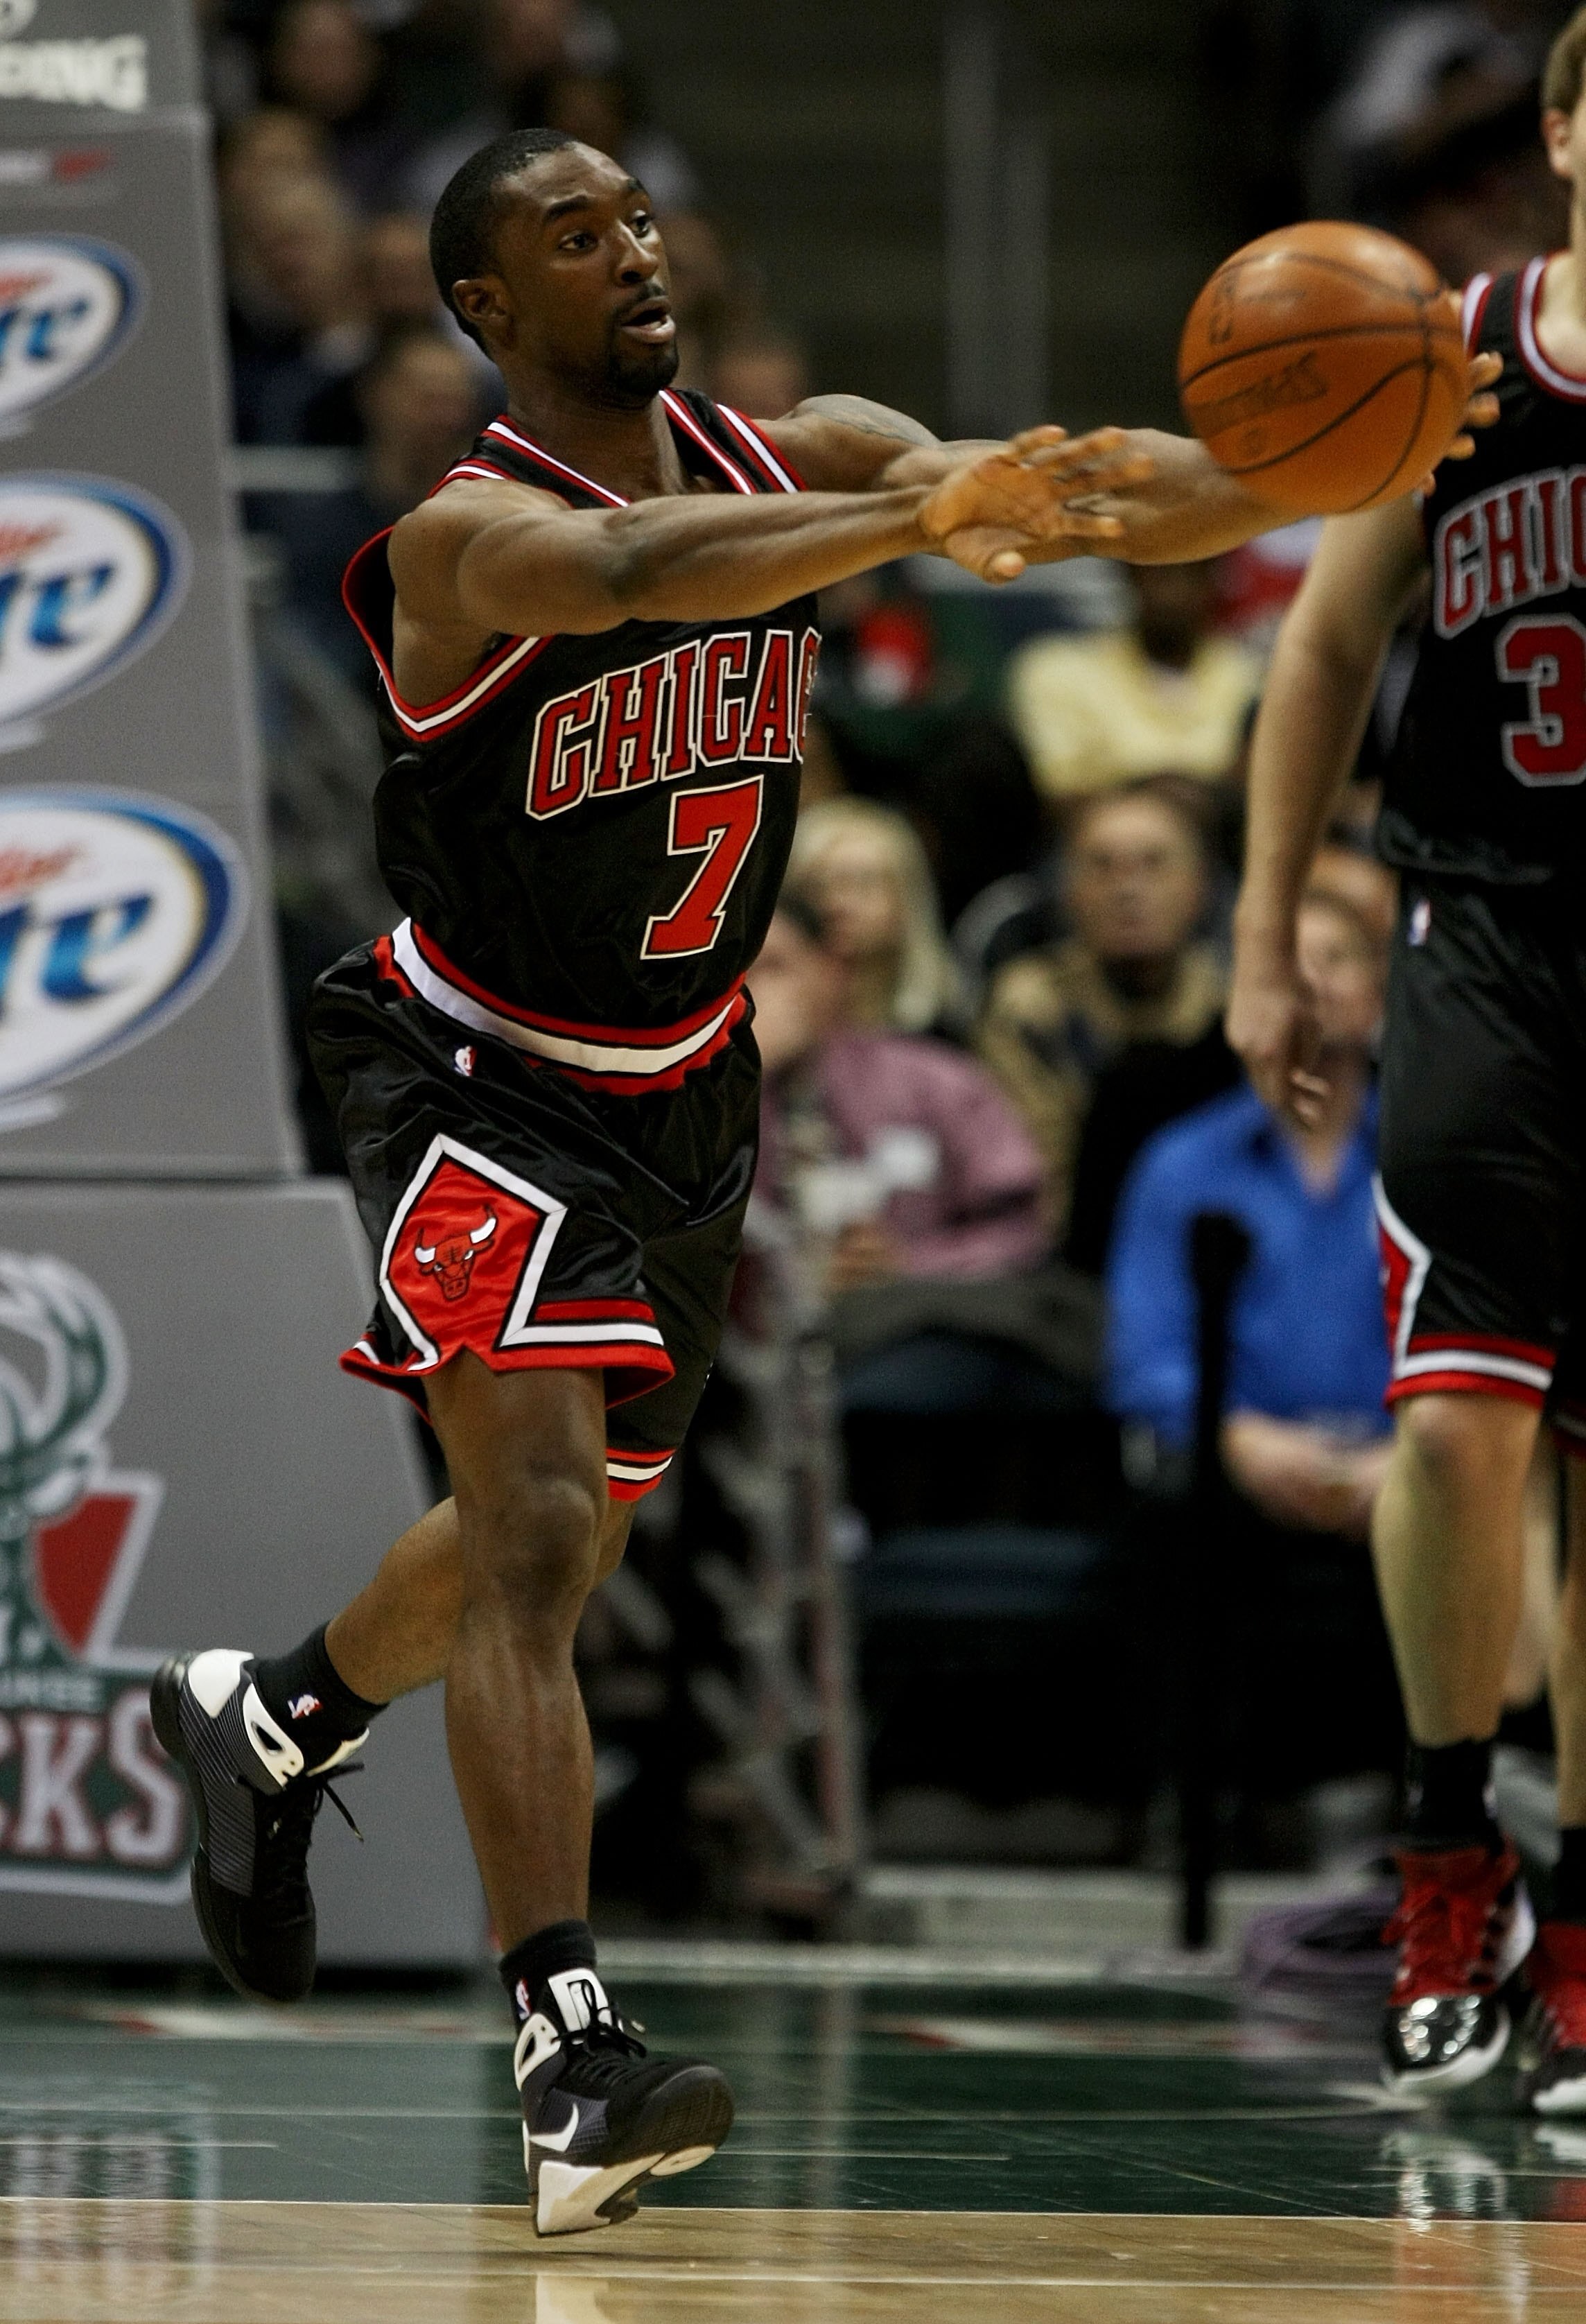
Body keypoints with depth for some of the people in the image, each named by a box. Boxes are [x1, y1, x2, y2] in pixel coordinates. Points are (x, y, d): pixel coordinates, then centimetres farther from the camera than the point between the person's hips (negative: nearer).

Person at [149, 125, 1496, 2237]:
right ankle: (570, 2055, -27)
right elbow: (639, 568, -46)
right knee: (537, 1530, -22)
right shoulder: (467, 526, -22)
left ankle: (264, 1719, 51)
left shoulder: (794, 458, -5)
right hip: (484, 1081, -7)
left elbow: (1094, 496, -17)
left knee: (553, 1538, 22)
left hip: (684, 1089, 7)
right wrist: (925, 516, -63)